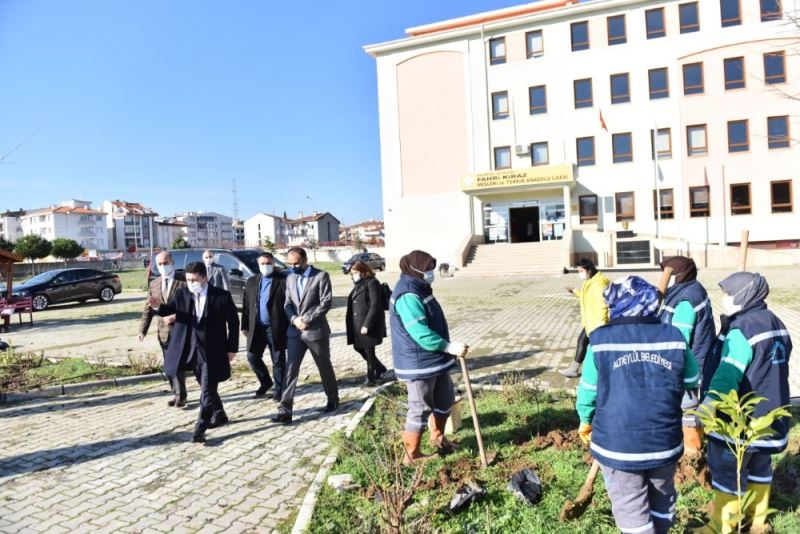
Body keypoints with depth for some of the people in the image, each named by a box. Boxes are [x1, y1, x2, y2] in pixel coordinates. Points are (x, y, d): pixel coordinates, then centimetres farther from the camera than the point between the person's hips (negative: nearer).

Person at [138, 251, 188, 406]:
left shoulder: (184, 282, -7)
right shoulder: (154, 284, 10)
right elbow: (148, 308, 9)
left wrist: (175, 316, -20)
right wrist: (143, 329, 2)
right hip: (163, 330, 5)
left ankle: (181, 396, 9)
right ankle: (176, 394, 23)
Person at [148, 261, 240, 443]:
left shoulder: (222, 296, -9)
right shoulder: (181, 294, 2)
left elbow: (233, 322, -4)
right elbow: (169, 310, -6)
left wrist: (232, 348, -5)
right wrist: (158, 307, -30)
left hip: (212, 351, -4)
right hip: (191, 350, 4)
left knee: (207, 392, -3)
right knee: (207, 388, 18)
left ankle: (200, 429, 7)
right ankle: (219, 415, 39)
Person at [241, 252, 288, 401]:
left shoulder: (283, 280, -6)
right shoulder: (251, 281, 9)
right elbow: (246, 305, 11)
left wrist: (289, 326, -12)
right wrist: (245, 326, 7)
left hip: (276, 328, -4)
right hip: (256, 328, 5)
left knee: (278, 361, 5)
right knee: (252, 357, 9)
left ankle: (279, 389, 21)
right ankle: (266, 382, 32)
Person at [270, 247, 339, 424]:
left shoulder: (321, 276, -8)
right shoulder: (290, 278, 11)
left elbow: (326, 302, -14)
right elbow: (287, 303, 10)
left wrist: (307, 319, -17)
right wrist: (294, 319, -10)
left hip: (316, 330, -4)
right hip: (295, 332, 4)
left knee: (325, 367, 11)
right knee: (290, 370, -2)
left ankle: (333, 399, 32)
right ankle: (285, 410, 0)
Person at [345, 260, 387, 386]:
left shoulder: (372, 283, -13)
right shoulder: (358, 285, 14)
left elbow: (375, 306, -19)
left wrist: (367, 324, -23)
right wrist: (352, 323, 14)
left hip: (369, 325, -9)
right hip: (357, 324, 9)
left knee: (369, 351, 2)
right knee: (359, 347, 14)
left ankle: (371, 377, 19)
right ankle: (380, 369, 31)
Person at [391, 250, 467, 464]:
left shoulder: (419, 289, 11)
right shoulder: (408, 296, -24)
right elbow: (420, 334, -29)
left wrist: (447, 347, 22)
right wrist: (449, 347, -26)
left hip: (433, 360, 10)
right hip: (418, 363, -10)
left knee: (445, 399, 23)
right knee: (420, 410, 2)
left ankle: (438, 437, 43)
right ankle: (412, 455, 18)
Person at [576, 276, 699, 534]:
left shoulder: (601, 341, -12)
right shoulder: (674, 337, -5)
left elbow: (588, 391, -2)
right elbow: (692, 382, 10)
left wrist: (586, 421, 16)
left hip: (616, 445, -3)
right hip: (665, 442, 4)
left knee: (630, 508, 13)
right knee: (662, 499, 27)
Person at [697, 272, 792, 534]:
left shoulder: (741, 330, -23)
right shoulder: (776, 325, 7)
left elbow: (727, 376, -28)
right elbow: (773, 371, 16)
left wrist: (707, 406, -27)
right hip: (767, 416, 9)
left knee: (726, 472, 4)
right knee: (759, 467, 22)